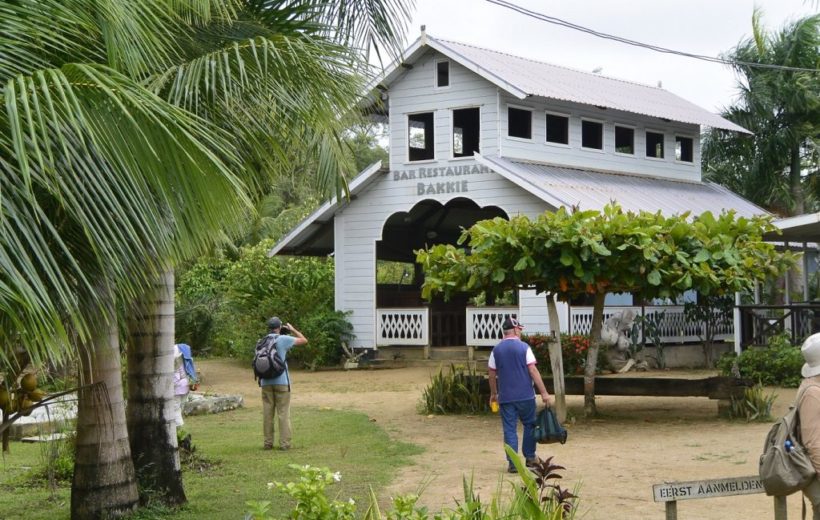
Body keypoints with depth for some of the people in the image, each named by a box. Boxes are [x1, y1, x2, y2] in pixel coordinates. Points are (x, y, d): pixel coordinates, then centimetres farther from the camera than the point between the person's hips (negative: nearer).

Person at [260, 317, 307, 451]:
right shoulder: (284, 339, -7)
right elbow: (304, 340, 2)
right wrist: (292, 329, 12)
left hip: (266, 382, 4)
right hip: (281, 381, -4)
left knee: (267, 413, 8)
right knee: (283, 413, 0)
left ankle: (268, 442, 9)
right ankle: (284, 443, -1)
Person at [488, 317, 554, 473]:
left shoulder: (496, 350, 3)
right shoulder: (524, 348, -5)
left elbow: (492, 374, 7)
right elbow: (533, 371, -10)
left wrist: (493, 394, 21)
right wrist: (544, 393, -9)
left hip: (505, 397, 2)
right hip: (525, 396, -2)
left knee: (509, 429, 3)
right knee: (529, 425, 16)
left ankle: (512, 463, -1)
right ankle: (530, 457, 21)